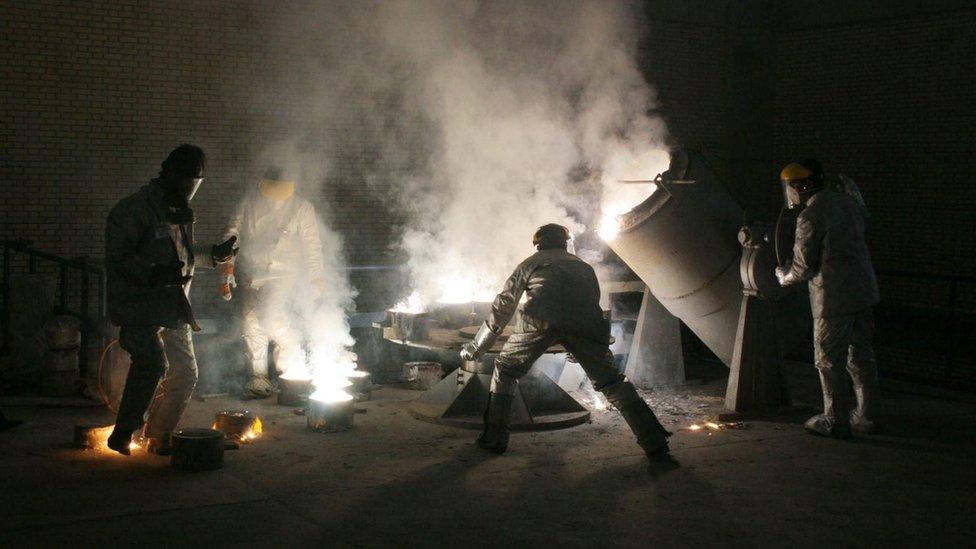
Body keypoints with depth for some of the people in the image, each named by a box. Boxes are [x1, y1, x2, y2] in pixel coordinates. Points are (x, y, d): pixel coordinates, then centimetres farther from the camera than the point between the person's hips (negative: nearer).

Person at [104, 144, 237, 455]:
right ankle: (123, 433, -19)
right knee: (153, 361, -30)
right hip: (139, 306, -9)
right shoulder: (134, 210, -12)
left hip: (172, 308, 9)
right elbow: (116, 260, -18)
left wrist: (214, 254, 14)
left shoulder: (181, 213, 15)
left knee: (185, 374, 10)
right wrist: (154, 273, -32)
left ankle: (159, 437, 25)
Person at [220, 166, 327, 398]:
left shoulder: (302, 208, -1)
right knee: (251, 323, 2)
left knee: (273, 317, -23)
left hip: (282, 274, -4)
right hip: (249, 272, 4)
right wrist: (227, 266, 2)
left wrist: (317, 278, 1)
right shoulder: (250, 203, 4)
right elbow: (232, 233, 8)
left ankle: (292, 358, 4)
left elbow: (312, 245, 3)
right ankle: (259, 379, 14)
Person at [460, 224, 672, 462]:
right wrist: (579, 350, 56)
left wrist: (477, 347, 39)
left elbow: (502, 307, 32)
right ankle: (655, 445, 3)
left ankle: (494, 438, 13)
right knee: (611, 383, 12)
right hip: (586, 323, 2)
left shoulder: (531, 263, 32)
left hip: (539, 319, -2)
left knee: (505, 371, 19)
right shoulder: (583, 266, 38)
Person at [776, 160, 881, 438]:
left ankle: (836, 422, 8)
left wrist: (783, 275, 8)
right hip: (864, 290, 8)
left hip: (833, 297, -8)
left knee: (830, 361, 3)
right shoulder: (848, 202, 10)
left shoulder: (810, 216, -13)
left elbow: (804, 267, -11)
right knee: (861, 356, 15)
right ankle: (868, 417, 23)